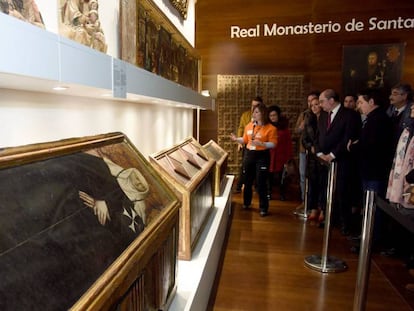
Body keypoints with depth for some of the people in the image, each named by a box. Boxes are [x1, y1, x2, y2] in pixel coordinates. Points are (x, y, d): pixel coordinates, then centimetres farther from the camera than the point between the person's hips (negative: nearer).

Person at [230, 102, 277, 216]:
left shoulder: (271, 128, -10)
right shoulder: (249, 126, 6)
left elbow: (273, 144, -14)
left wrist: (261, 144, -27)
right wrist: (236, 139, 0)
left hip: (262, 156, -5)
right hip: (249, 154, 5)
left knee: (261, 183, -3)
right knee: (247, 181, 15)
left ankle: (263, 208, 10)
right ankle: (246, 203, 33)